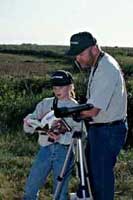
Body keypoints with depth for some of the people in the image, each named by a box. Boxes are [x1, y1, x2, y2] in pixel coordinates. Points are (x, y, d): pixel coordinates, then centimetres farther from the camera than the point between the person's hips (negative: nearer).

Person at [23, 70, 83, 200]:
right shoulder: (46, 103, 11)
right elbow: (28, 128, 8)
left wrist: (61, 137, -25)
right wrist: (29, 122, -15)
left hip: (64, 150, -3)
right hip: (45, 149, 3)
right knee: (30, 188, 6)